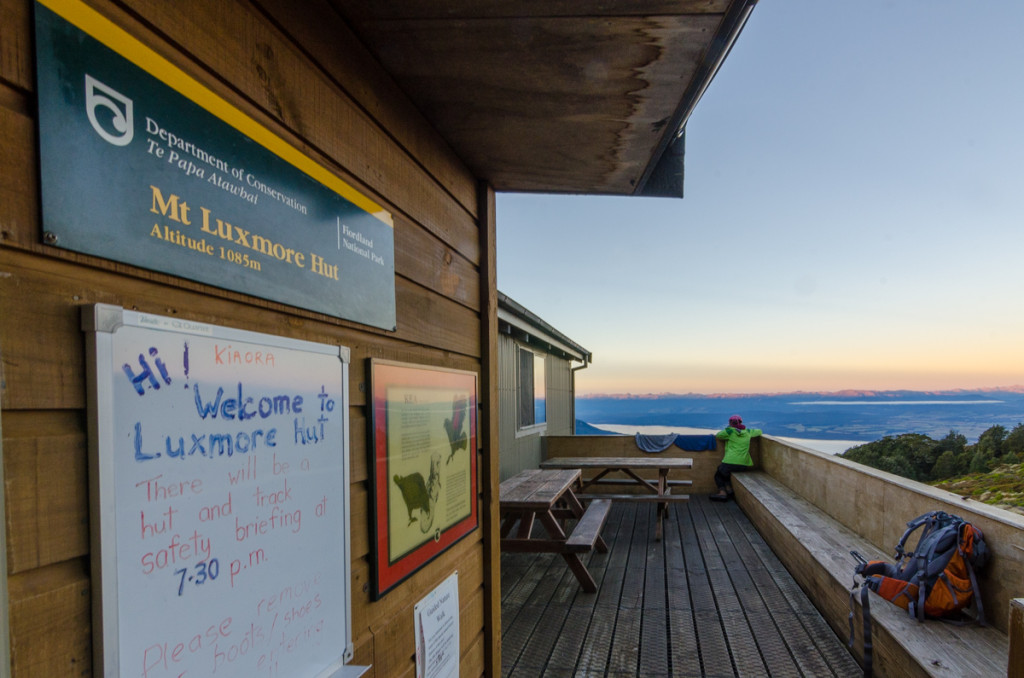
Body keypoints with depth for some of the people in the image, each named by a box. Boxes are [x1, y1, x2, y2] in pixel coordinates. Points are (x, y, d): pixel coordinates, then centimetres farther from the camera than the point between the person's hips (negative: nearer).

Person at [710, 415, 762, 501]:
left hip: (731, 462, -6)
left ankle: (723, 493, -4)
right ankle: (728, 488, 20)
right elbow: (759, 431, 28)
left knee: (718, 475, 16)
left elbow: (717, 435, 7)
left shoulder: (730, 431, -3)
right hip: (744, 465, 6)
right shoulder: (747, 432, 12)